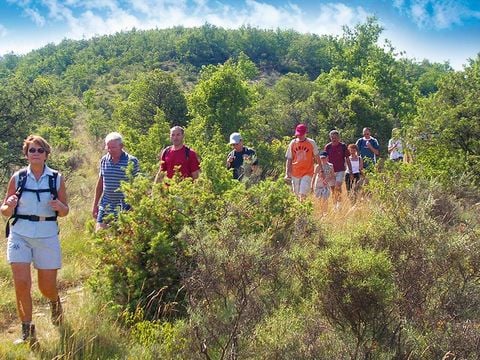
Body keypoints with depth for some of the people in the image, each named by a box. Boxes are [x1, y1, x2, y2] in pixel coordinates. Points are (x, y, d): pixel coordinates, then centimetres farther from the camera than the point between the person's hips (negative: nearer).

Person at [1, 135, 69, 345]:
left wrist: (59, 206, -16)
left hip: (47, 236, 0)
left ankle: (55, 302, 44)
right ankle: (27, 332, 4)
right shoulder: (18, 178, 1)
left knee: (47, 287, 7)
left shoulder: (57, 179, 1)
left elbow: (65, 212, 7)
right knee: (21, 284, -11)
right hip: (19, 235, 0)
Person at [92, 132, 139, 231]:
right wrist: (95, 204, 14)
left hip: (124, 207, -4)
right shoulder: (104, 160, 4)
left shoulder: (131, 161, -9)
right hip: (106, 206, 4)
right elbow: (100, 183, 13)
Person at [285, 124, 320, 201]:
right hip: (295, 173, 3)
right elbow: (289, 159, 6)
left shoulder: (311, 143, -1)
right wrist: (287, 173, 0)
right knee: (297, 194, 9)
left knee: (303, 194, -15)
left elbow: (317, 157, 7)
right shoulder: (292, 143, 3)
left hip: (307, 172, -3)